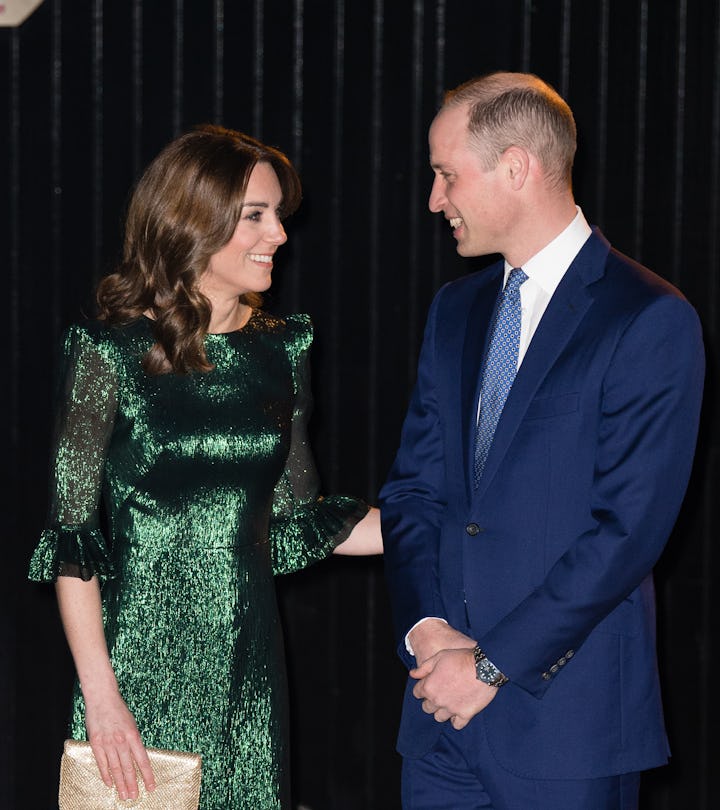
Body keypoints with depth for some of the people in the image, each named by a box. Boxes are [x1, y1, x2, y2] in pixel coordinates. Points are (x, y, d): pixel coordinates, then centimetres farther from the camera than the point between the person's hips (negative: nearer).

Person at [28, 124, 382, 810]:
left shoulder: (281, 348, 7)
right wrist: (100, 694, -13)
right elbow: (72, 535, -8)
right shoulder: (111, 352, -8)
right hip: (143, 659, -4)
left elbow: (297, 517, 11)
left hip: (248, 661, 4)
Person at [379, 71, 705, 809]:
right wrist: (425, 626, -5)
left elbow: (629, 527, -14)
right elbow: (413, 488, 12)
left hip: (566, 714, -5)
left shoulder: (650, 320, -9)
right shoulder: (455, 310, 14)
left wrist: (492, 664, -14)